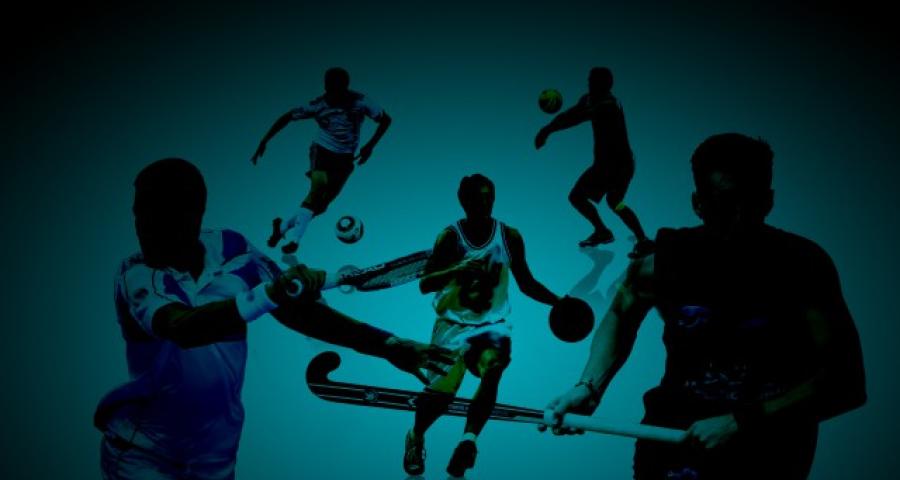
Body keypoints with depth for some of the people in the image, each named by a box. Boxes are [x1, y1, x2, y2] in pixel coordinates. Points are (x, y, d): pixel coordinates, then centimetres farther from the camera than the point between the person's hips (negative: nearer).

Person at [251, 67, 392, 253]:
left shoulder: (360, 102, -14)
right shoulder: (318, 105, -14)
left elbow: (385, 120, -6)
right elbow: (287, 118, -5)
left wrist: (370, 145, -16)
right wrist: (264, 142, -10)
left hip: (344, 160, 2)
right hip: (321, 152, -2)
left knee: (320, 205, 0)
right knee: (318, 189, -27)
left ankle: (283, 225, 17)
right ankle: (294, 238, -23)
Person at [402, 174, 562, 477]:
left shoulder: (509, 236, -1)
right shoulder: (450, 237, -8)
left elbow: (526, 284, 9)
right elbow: (424, 284, -13)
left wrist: (558, 302, -4)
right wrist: (456, 270, -30)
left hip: (493, 323, 2)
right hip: (454, 323, -1)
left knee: (492, 369, -29)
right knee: (442, 390, -12)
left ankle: (469, 439, -16)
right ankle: (416, 438, 19)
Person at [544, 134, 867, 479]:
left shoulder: (802, 265, -13)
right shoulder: (664, 262, -8)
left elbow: (847, 381, -18)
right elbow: (620, 317, 12)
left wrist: (741, 422, -25)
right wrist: (588, 387, -3)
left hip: (769, 442, -1)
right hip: (678, 428, 2)